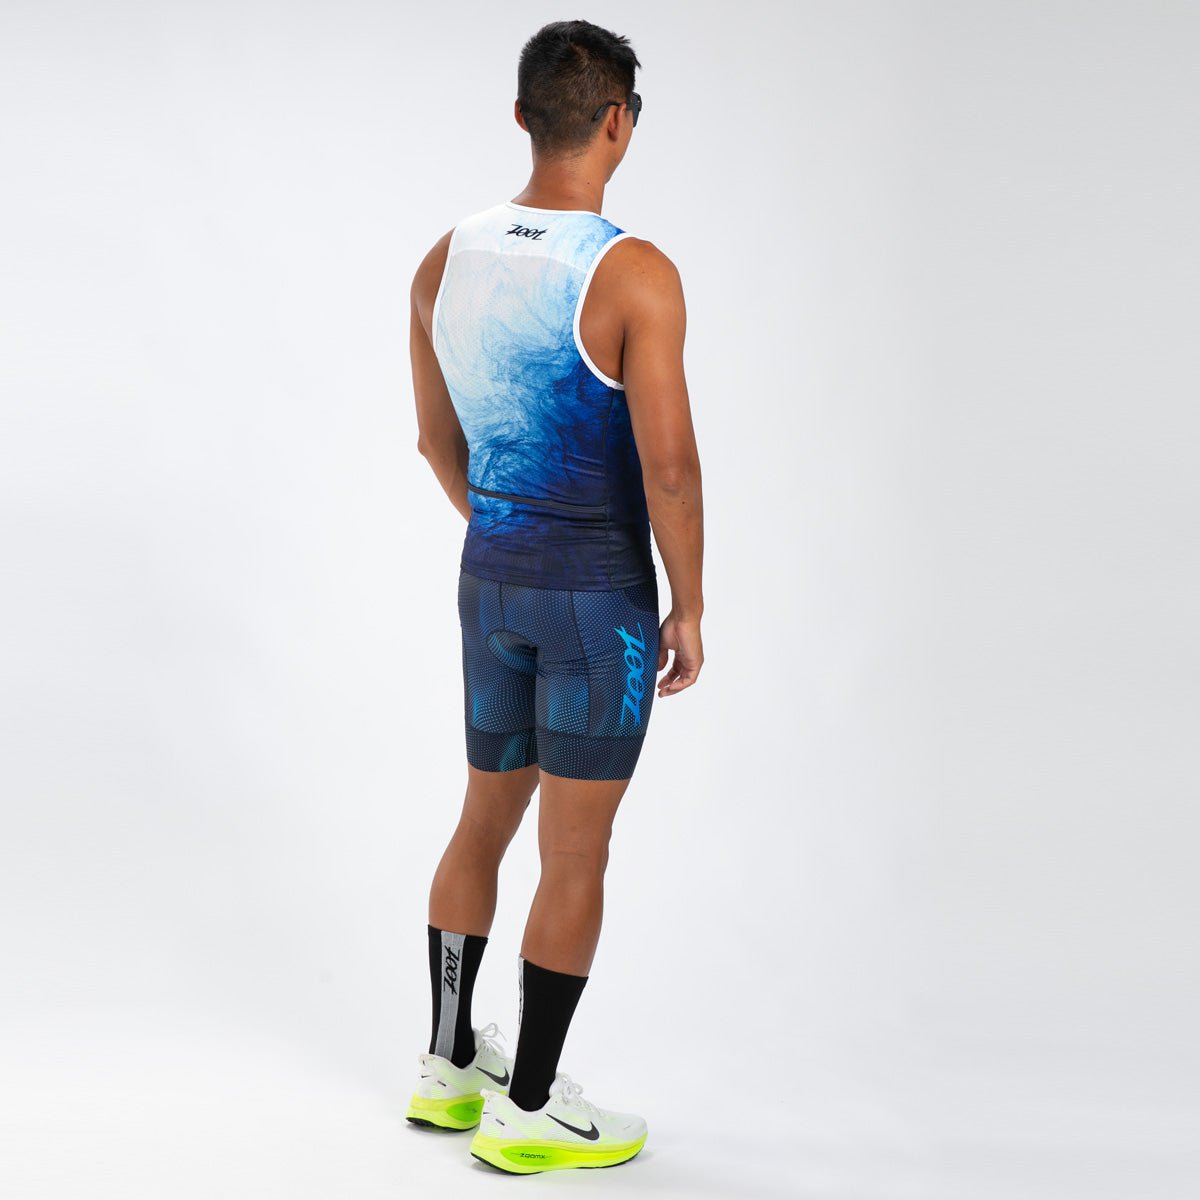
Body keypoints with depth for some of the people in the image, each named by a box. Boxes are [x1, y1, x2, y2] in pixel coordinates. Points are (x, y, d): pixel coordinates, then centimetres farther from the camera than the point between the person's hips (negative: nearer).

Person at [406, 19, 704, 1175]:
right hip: (600, 587, -6)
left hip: (492, 570, 7)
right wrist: (687, 609, -8)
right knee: (576, 853, 3)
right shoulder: (635, 275, -19)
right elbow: (669, 466, -19)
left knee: (486, 816, 20)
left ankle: (448, 1062, 31)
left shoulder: (446, 262, 1)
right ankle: (528, 1111, 12)